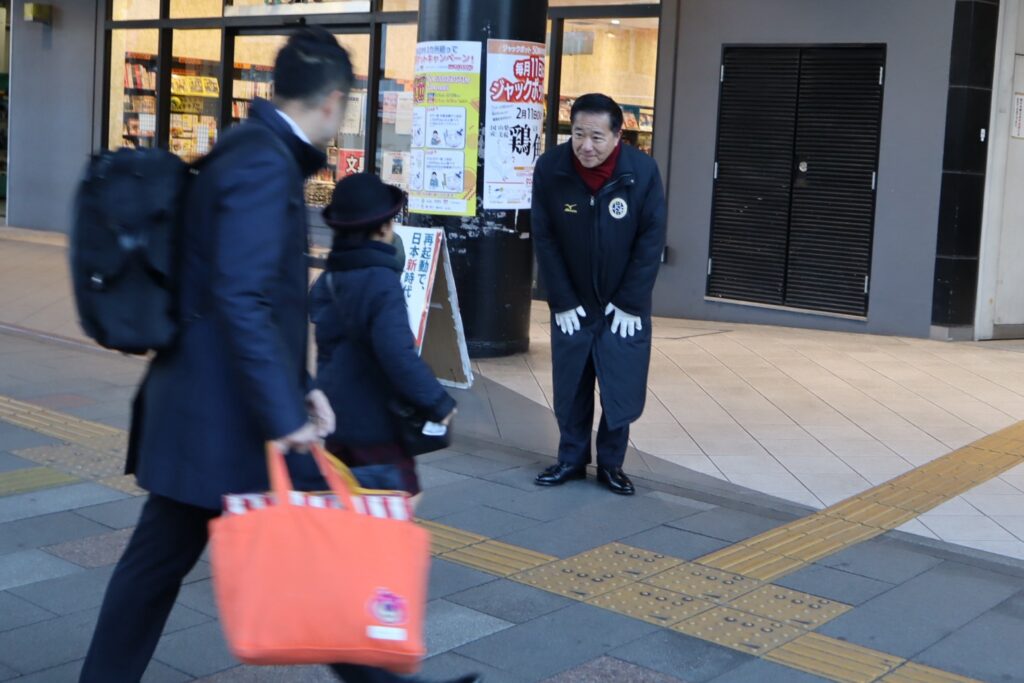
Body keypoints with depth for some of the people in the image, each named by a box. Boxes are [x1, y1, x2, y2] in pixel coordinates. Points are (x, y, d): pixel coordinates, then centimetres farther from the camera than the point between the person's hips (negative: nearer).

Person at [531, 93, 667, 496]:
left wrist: (630, 304, -12)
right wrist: (562, 301, -9)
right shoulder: (549, 168, -16)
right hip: (572, 302, 1)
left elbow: (651, 240, -11)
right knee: (570, 386, 6)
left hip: (625, 304, -1)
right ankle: (571, 459, 22)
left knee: (622, 386, 1)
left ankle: (611, 464, 17)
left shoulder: (643, 171, -17)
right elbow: (544, 239, -8)